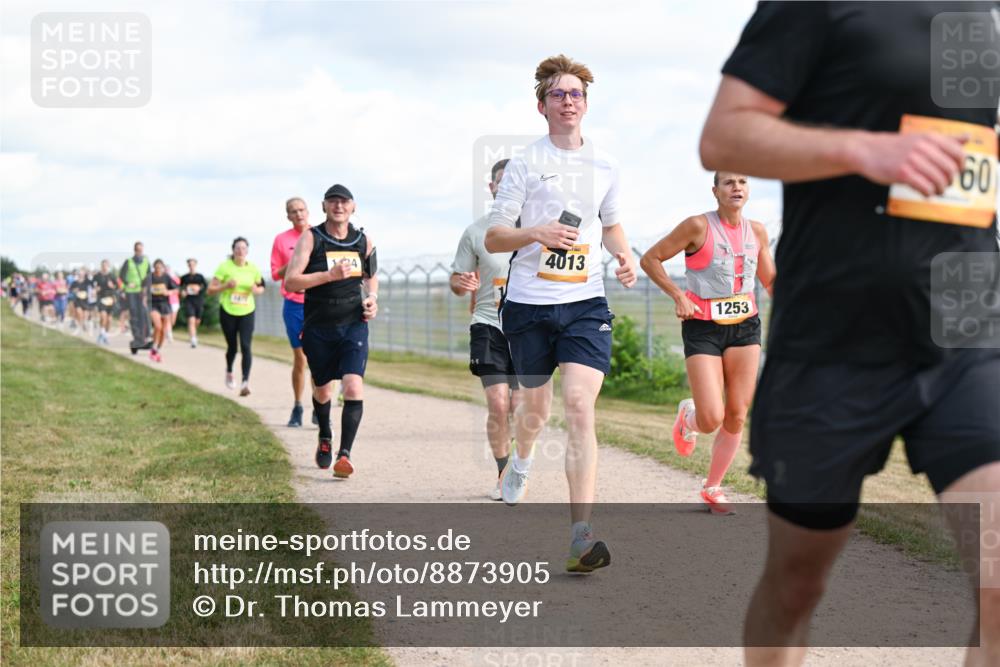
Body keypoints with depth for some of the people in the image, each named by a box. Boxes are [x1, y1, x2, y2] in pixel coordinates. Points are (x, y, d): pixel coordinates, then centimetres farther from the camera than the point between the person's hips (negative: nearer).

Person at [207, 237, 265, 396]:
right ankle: (229, 372, 42)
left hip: (247, 312, 1)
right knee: (232, 346, 11)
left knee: (245, 346, -15)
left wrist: (256, 289, -7)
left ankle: (245, 382, -20)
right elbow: (210, 289, -5)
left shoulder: (253, 268, 1)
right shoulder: (225, 267, -6)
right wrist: (226, 286, -21)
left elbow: (260, 288, 16)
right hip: (228, 311, -1)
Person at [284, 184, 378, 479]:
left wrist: (372, 298, 3)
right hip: (318, 328, -1)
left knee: (353, 386, -19)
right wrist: (330, 275, -25)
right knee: (322, 390, 15)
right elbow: (290, 281, -15)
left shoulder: (363, 241, 5)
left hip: (354, 325, 1)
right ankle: (325, 438, 44)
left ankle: (345, 454, -19)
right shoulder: (311, 238, -6)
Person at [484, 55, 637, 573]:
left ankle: (581, 537, -22)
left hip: (586, 302, 1)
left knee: (579, 405, -16)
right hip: (529, 302, -1)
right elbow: (493, 238, -3)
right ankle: (521, 461, 53)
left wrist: (624, 254, 5)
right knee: (535, 404, 14)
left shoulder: (604, 167, 9)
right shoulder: (525, 165, -1)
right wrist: (535, 232, -22)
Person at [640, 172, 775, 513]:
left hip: (745, 327, 5)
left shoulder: (757, 232, 6)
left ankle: (712, 487, 21)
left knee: (737, 416, 3)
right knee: (711, 419, -12)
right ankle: (688, 417, 26)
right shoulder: (699, 226, -10)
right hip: (703, 329, -5)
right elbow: (650, 259, -5)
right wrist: (677, 295, -15)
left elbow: (770, 280, 18)